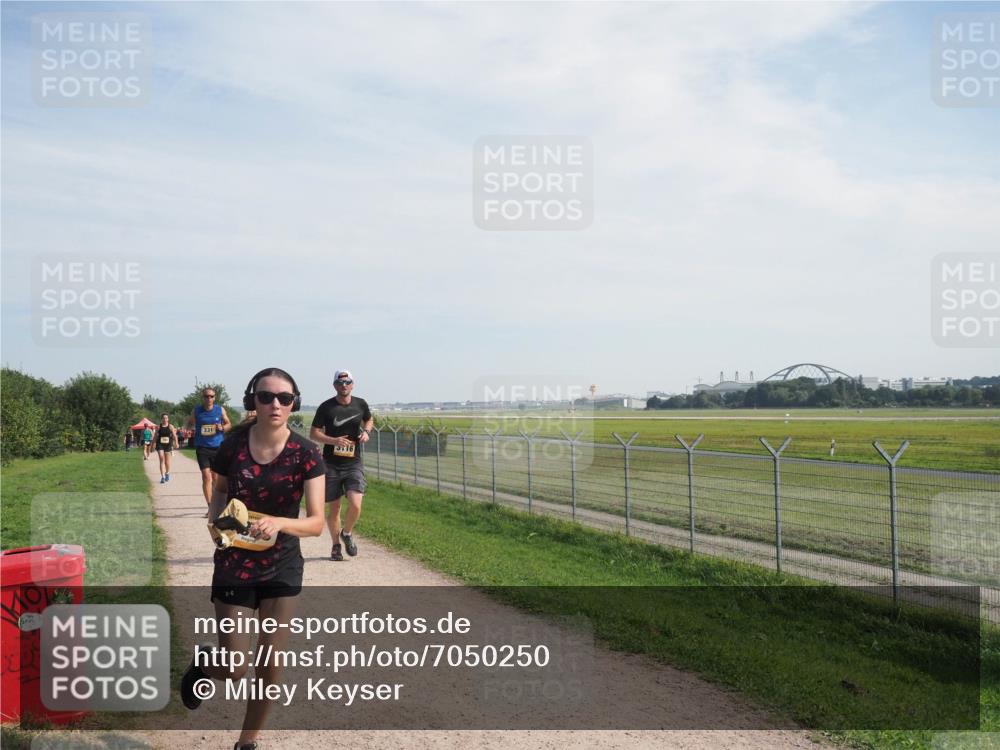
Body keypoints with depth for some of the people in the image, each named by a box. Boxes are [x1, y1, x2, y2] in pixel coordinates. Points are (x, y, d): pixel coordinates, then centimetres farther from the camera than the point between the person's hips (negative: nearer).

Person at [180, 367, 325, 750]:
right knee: (235, 670, 1)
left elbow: (316, 522, -18)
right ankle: (202, 665, 38)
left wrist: (278, 523, -37)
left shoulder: (306, 454, -15)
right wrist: (217, 519, -12)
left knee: (271, 665, 5)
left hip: (282, 567, 0)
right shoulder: (233, 445, -12)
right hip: (234, 564, 0)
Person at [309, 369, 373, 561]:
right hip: (331, 464, -1)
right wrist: (333, 440, -17)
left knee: (355, 504, -15)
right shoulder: (326, 407, -4)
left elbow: (369, 420, 23)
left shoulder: (361, 404, 3)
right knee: (334, 507, 6)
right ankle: (336, 545, 26)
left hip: (354, 464, 1)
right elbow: (313, 433, 0)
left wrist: (366, 431, 1)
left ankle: (347, 533, 15)